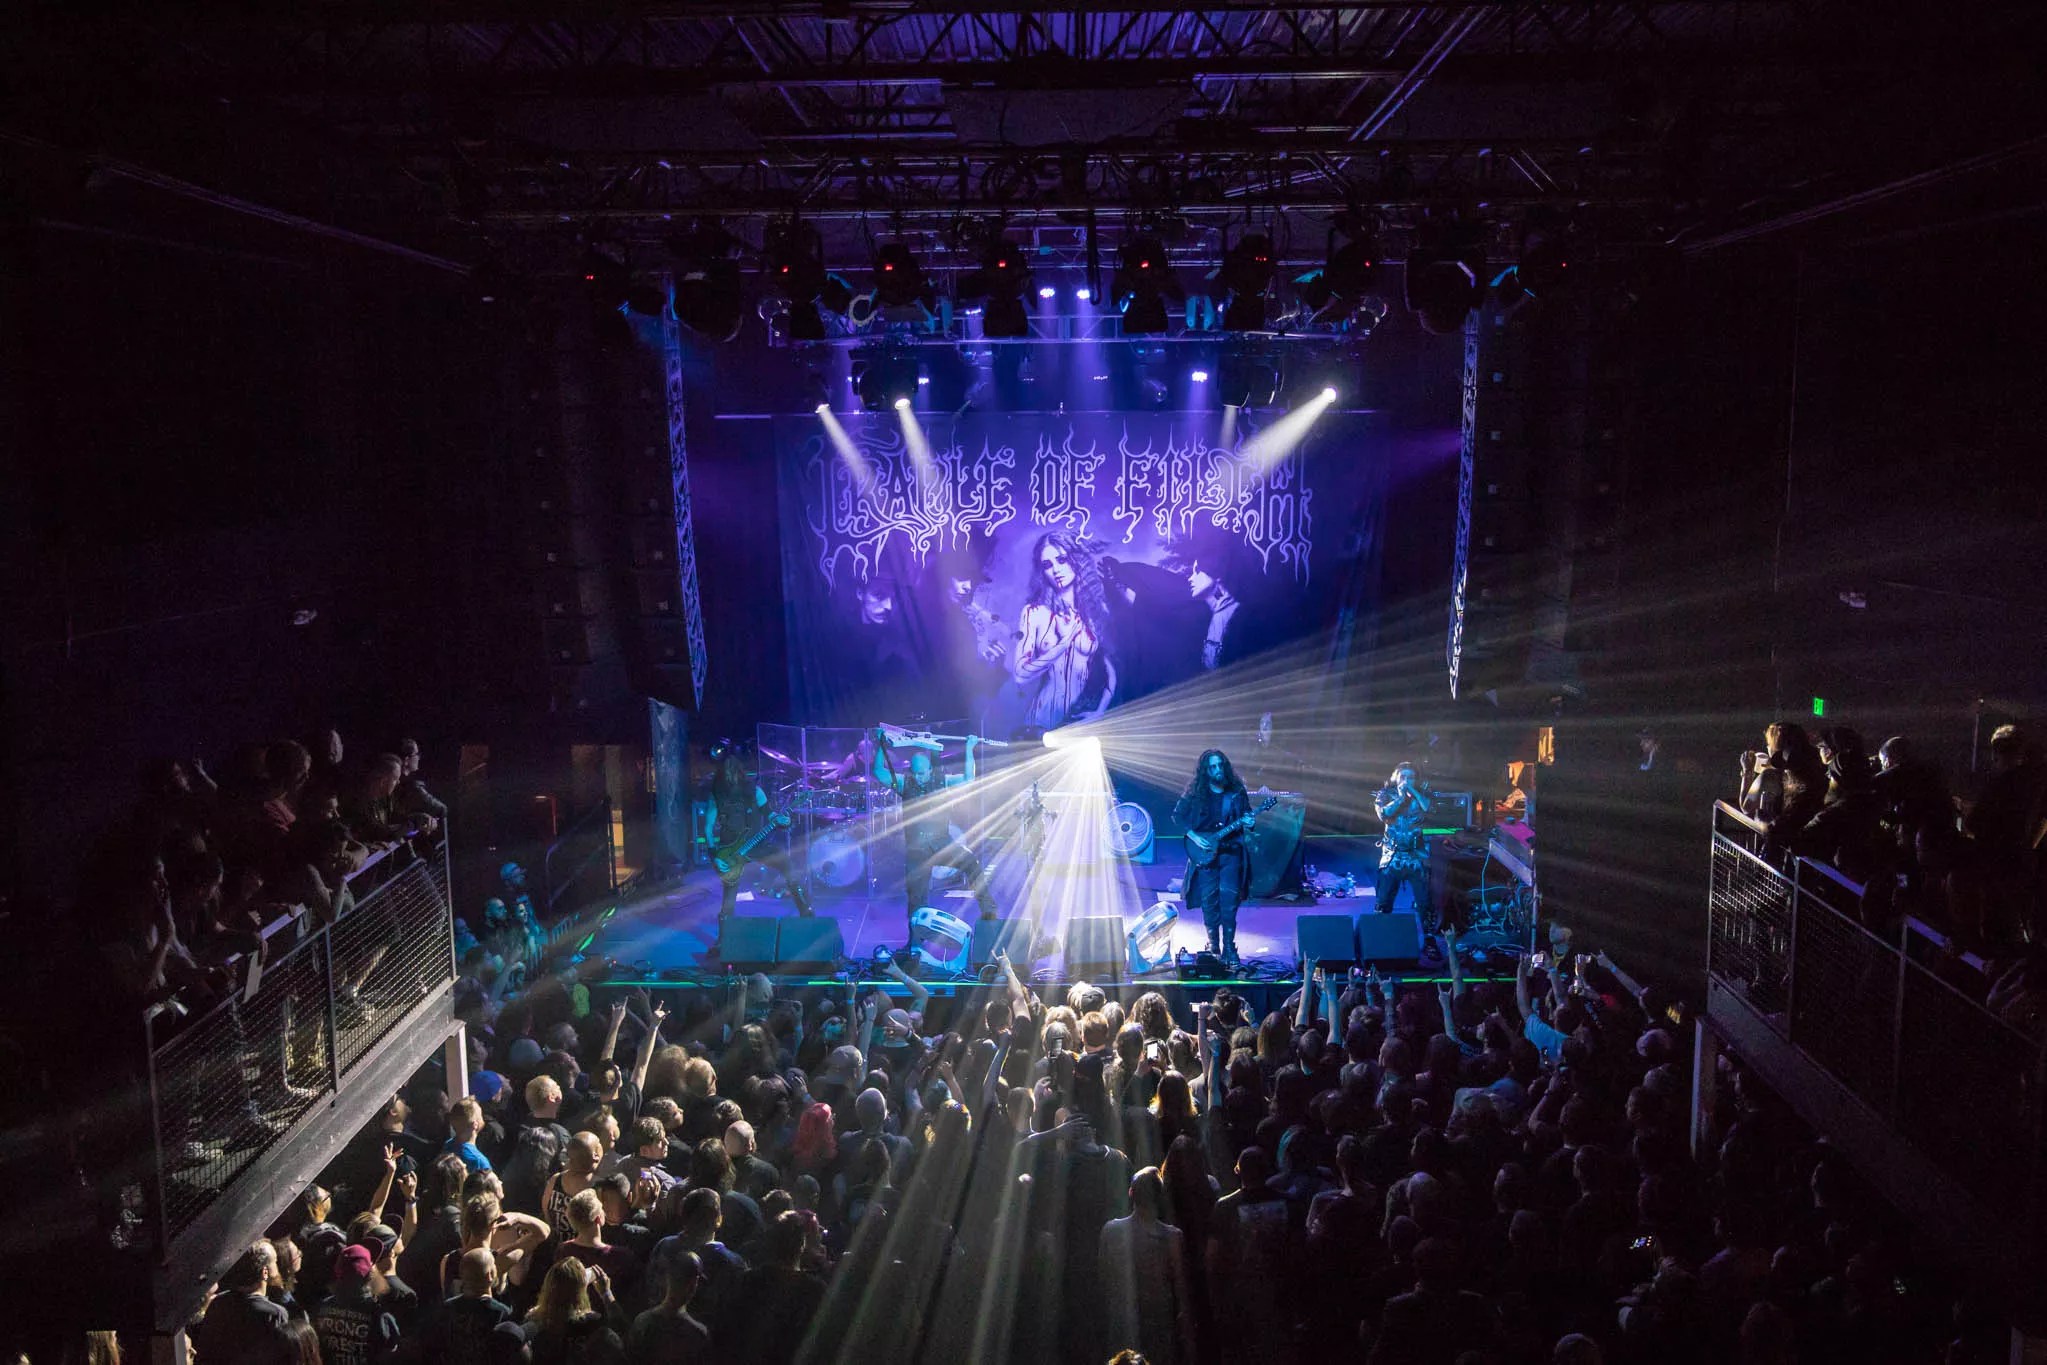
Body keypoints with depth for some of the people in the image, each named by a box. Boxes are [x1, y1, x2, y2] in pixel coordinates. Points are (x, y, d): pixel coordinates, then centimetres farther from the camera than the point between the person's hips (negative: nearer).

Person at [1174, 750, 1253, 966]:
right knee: (1209, 899, 1)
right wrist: (1194, 837, -7)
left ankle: (1228, 947, -1)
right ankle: (1213, 944, 15)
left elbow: (1246, 816, 13)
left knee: (1229, 898, -8)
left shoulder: (1237, 792, 4)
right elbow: (1178, 815, 3)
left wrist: (1247, 824, -11)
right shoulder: (1195, 793, 0)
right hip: (1206, 852, 0)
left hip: (1230, 851, 0)